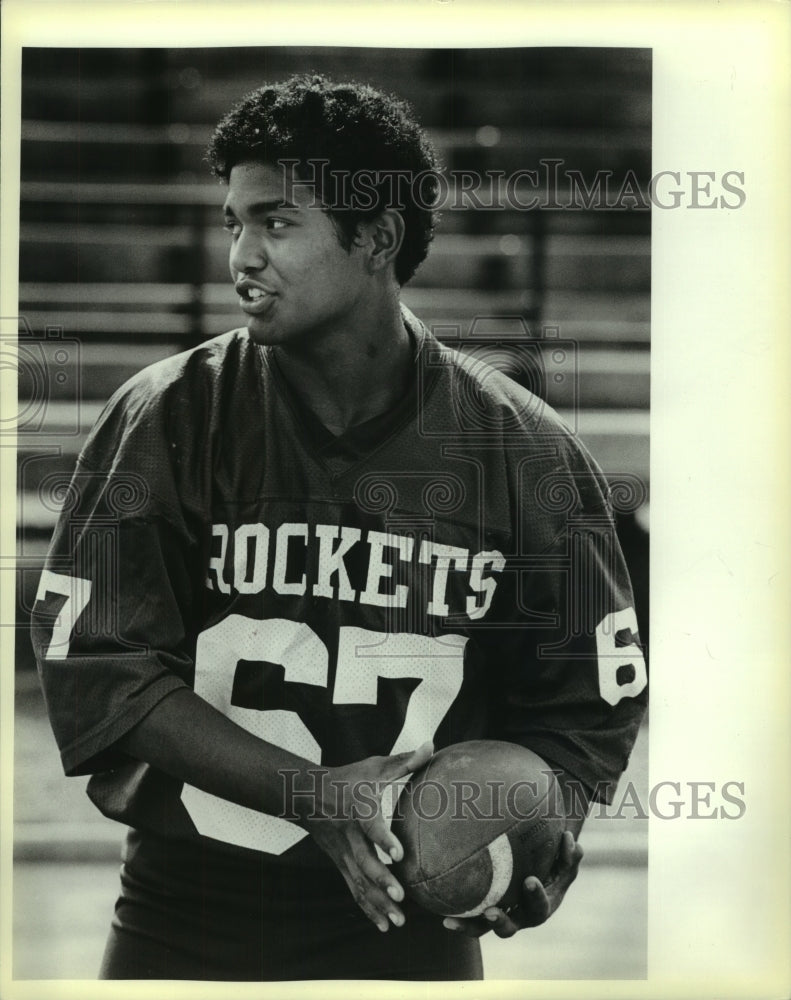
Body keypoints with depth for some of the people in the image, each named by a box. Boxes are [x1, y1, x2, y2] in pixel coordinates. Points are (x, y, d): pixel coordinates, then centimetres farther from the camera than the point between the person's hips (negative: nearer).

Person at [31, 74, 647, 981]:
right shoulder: (167, 420, -6)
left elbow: (585, 699, 3)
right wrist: (313, 793, -19)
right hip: (186, 918, 0)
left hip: (411, 923, 0)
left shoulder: (522, 452, -3)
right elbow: (96, 667, -10)